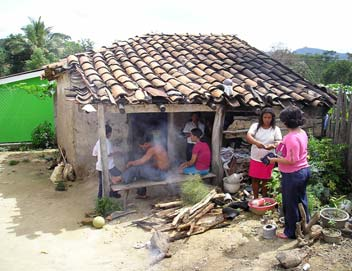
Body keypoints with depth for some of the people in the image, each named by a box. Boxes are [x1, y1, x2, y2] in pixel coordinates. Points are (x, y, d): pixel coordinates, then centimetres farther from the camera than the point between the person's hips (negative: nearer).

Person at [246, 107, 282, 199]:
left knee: (265, 180, 10)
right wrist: (256, 142, -38)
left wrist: (273, 146, -34)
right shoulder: (255, 126, -4)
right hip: (255, 158, 1)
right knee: (255, 179, 10)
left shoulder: (276, 129, -3)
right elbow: (248, 136, -18)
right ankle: (255, 199, 26)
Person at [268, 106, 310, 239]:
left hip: (293, 175, -9)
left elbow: (291, 160, -27)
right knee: (301, 200, 23)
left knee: (290, 204, 6)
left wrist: (275, 160, -16)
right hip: (304, 170, 9)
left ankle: (290, 232, 21)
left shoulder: (291, 137, -26)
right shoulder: (302, 133, 4)